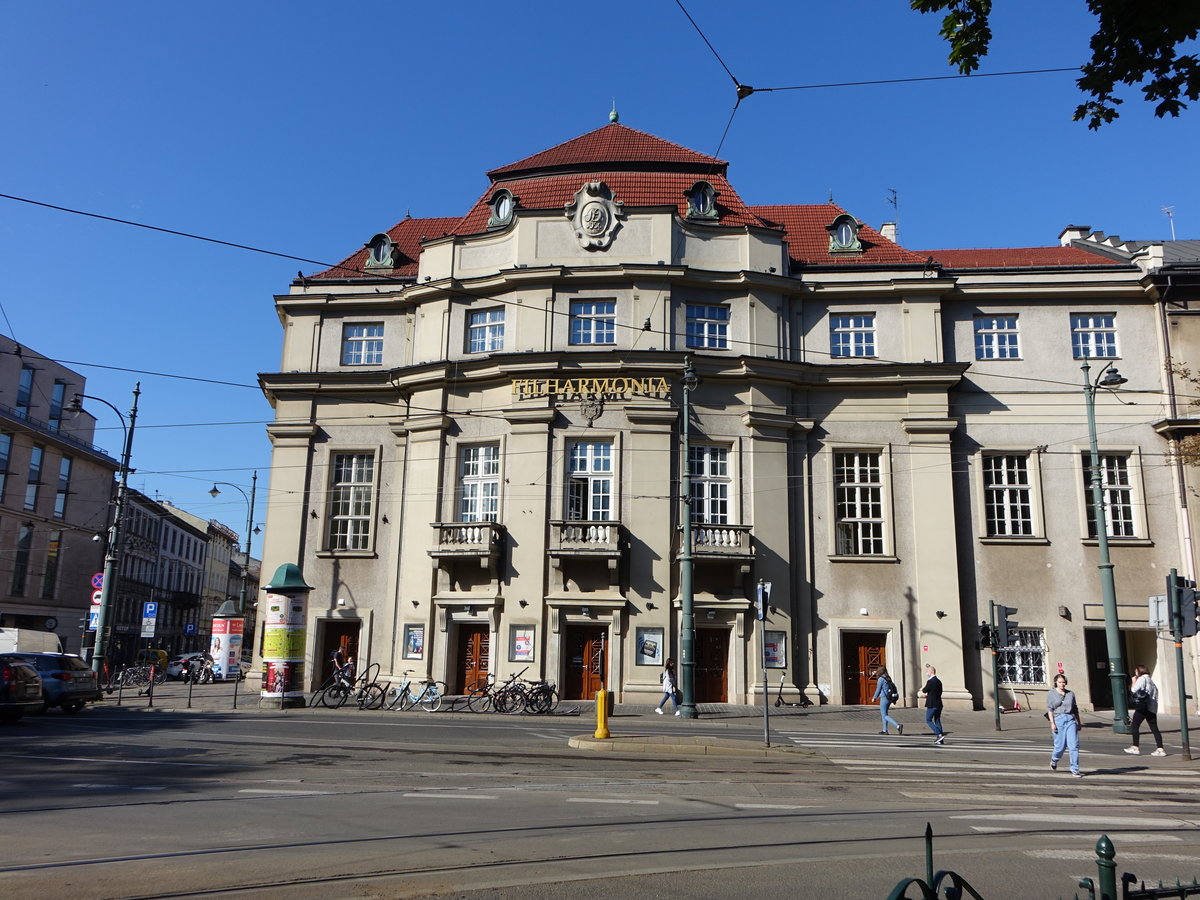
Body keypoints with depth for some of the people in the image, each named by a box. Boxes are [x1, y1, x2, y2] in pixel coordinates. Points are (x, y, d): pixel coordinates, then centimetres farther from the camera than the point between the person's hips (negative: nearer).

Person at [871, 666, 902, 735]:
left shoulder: (881, 679, -12)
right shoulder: (888, 678, 11)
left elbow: (878, 689, -8)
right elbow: (894, 687, 9)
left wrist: (874, 698, 6)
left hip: (884, 698, -9)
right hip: (890, 698, 9)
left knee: (884, 715, -3)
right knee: (883, 714, 21)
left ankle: (898, 726, -20)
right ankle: (885, 730, 23)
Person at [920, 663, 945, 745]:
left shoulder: (930, 681, -16)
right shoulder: (939, 681, 11)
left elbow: (924, 691, -11)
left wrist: (922, 689, 12)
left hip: (932, 705, -8)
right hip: (939, 704, 8)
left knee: (928, 720, 2)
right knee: (937, 721, 13)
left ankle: (939, 735, -9)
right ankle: (940, 740, 12)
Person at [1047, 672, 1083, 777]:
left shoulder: (1071, 693, 14)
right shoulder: (1051, 694, 5)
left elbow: (1075, 709, 20)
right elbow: (1050, 709, -1)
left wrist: (1079, 722, 19)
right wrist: (1052, 723, -10)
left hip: (1070, 719, 2)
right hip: (1058, 719, -2)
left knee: (1074, 745, -8)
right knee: (1060, 746, 0)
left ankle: (1075, 770, -4)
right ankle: (1054, 760, 31)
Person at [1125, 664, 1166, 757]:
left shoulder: (1142, 679, -4)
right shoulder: (1151, 681, 21)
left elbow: (1134, 690, -11)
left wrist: (1134, 681, 3)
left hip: (1143, 707, -8)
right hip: (1152, 708, 8)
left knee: (1134, 726, 0)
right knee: (1154, 728, 3)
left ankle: (1135, 747, 0)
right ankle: (1160, 749, -5)